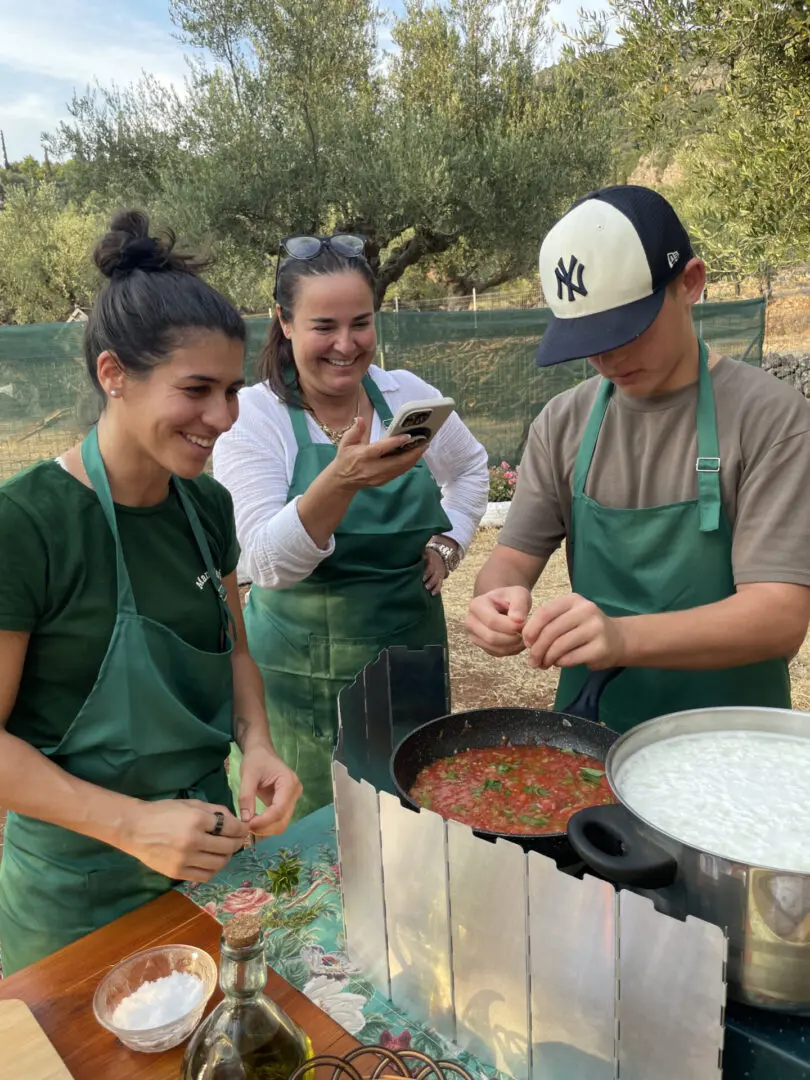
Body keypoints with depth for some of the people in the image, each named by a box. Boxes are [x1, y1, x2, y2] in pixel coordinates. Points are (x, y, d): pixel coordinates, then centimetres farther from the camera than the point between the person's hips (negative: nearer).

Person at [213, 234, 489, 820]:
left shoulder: (410, 395, -1)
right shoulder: (252, 415, -11)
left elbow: (471, 468, 19)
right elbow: (269, 565, -21)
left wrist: (448, 543, 4)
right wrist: (339, 481, -36)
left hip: (413, 653, 4)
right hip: (301, 677, -3)